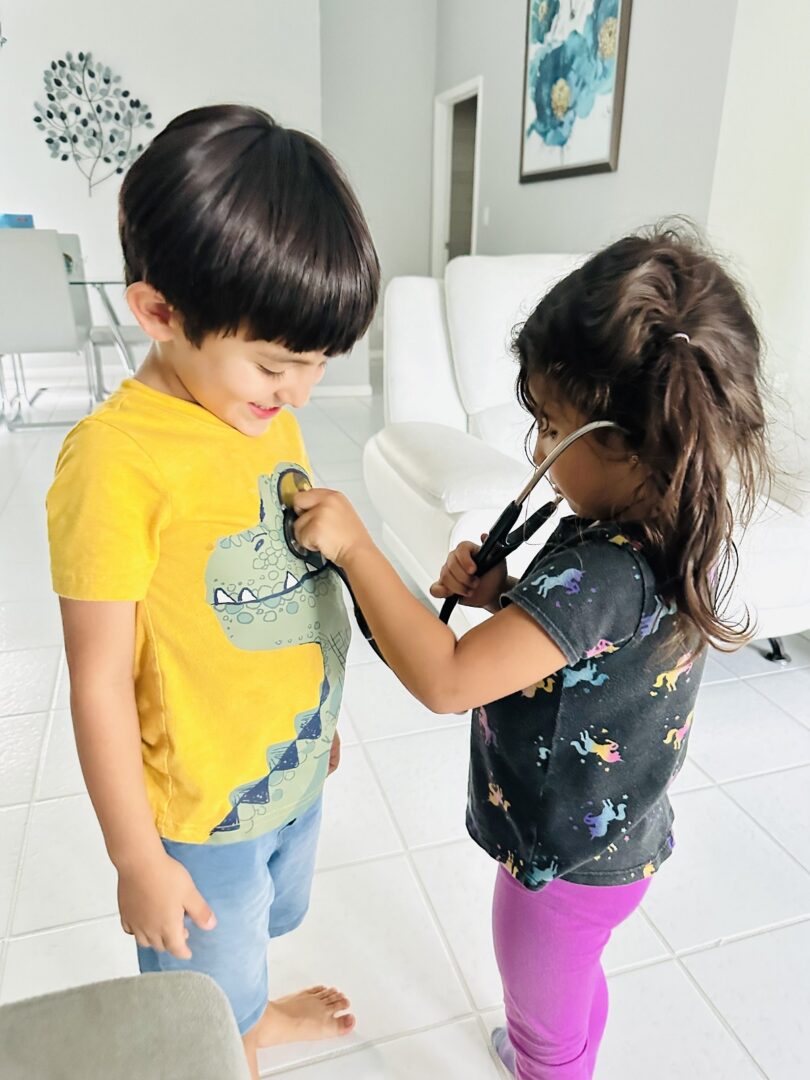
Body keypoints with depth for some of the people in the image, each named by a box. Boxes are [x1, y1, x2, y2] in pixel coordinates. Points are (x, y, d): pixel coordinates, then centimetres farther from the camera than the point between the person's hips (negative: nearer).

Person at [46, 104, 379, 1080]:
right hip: (201, 809, -6)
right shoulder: (115, 460, -27)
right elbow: (99, 678, -21)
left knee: (263, 929, 35)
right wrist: (138, 861, -13)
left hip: (294, 772, 7)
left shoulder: (270, 413, -5)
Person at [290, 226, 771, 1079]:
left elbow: (445, 681, -40)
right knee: (574, 985, 38)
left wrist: (354, 544, -36)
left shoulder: (604, 568, -39)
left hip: (563, 857, -8)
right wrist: (504, 594, -12)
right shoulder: (671, 535, -10)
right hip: (617, 839, 9)